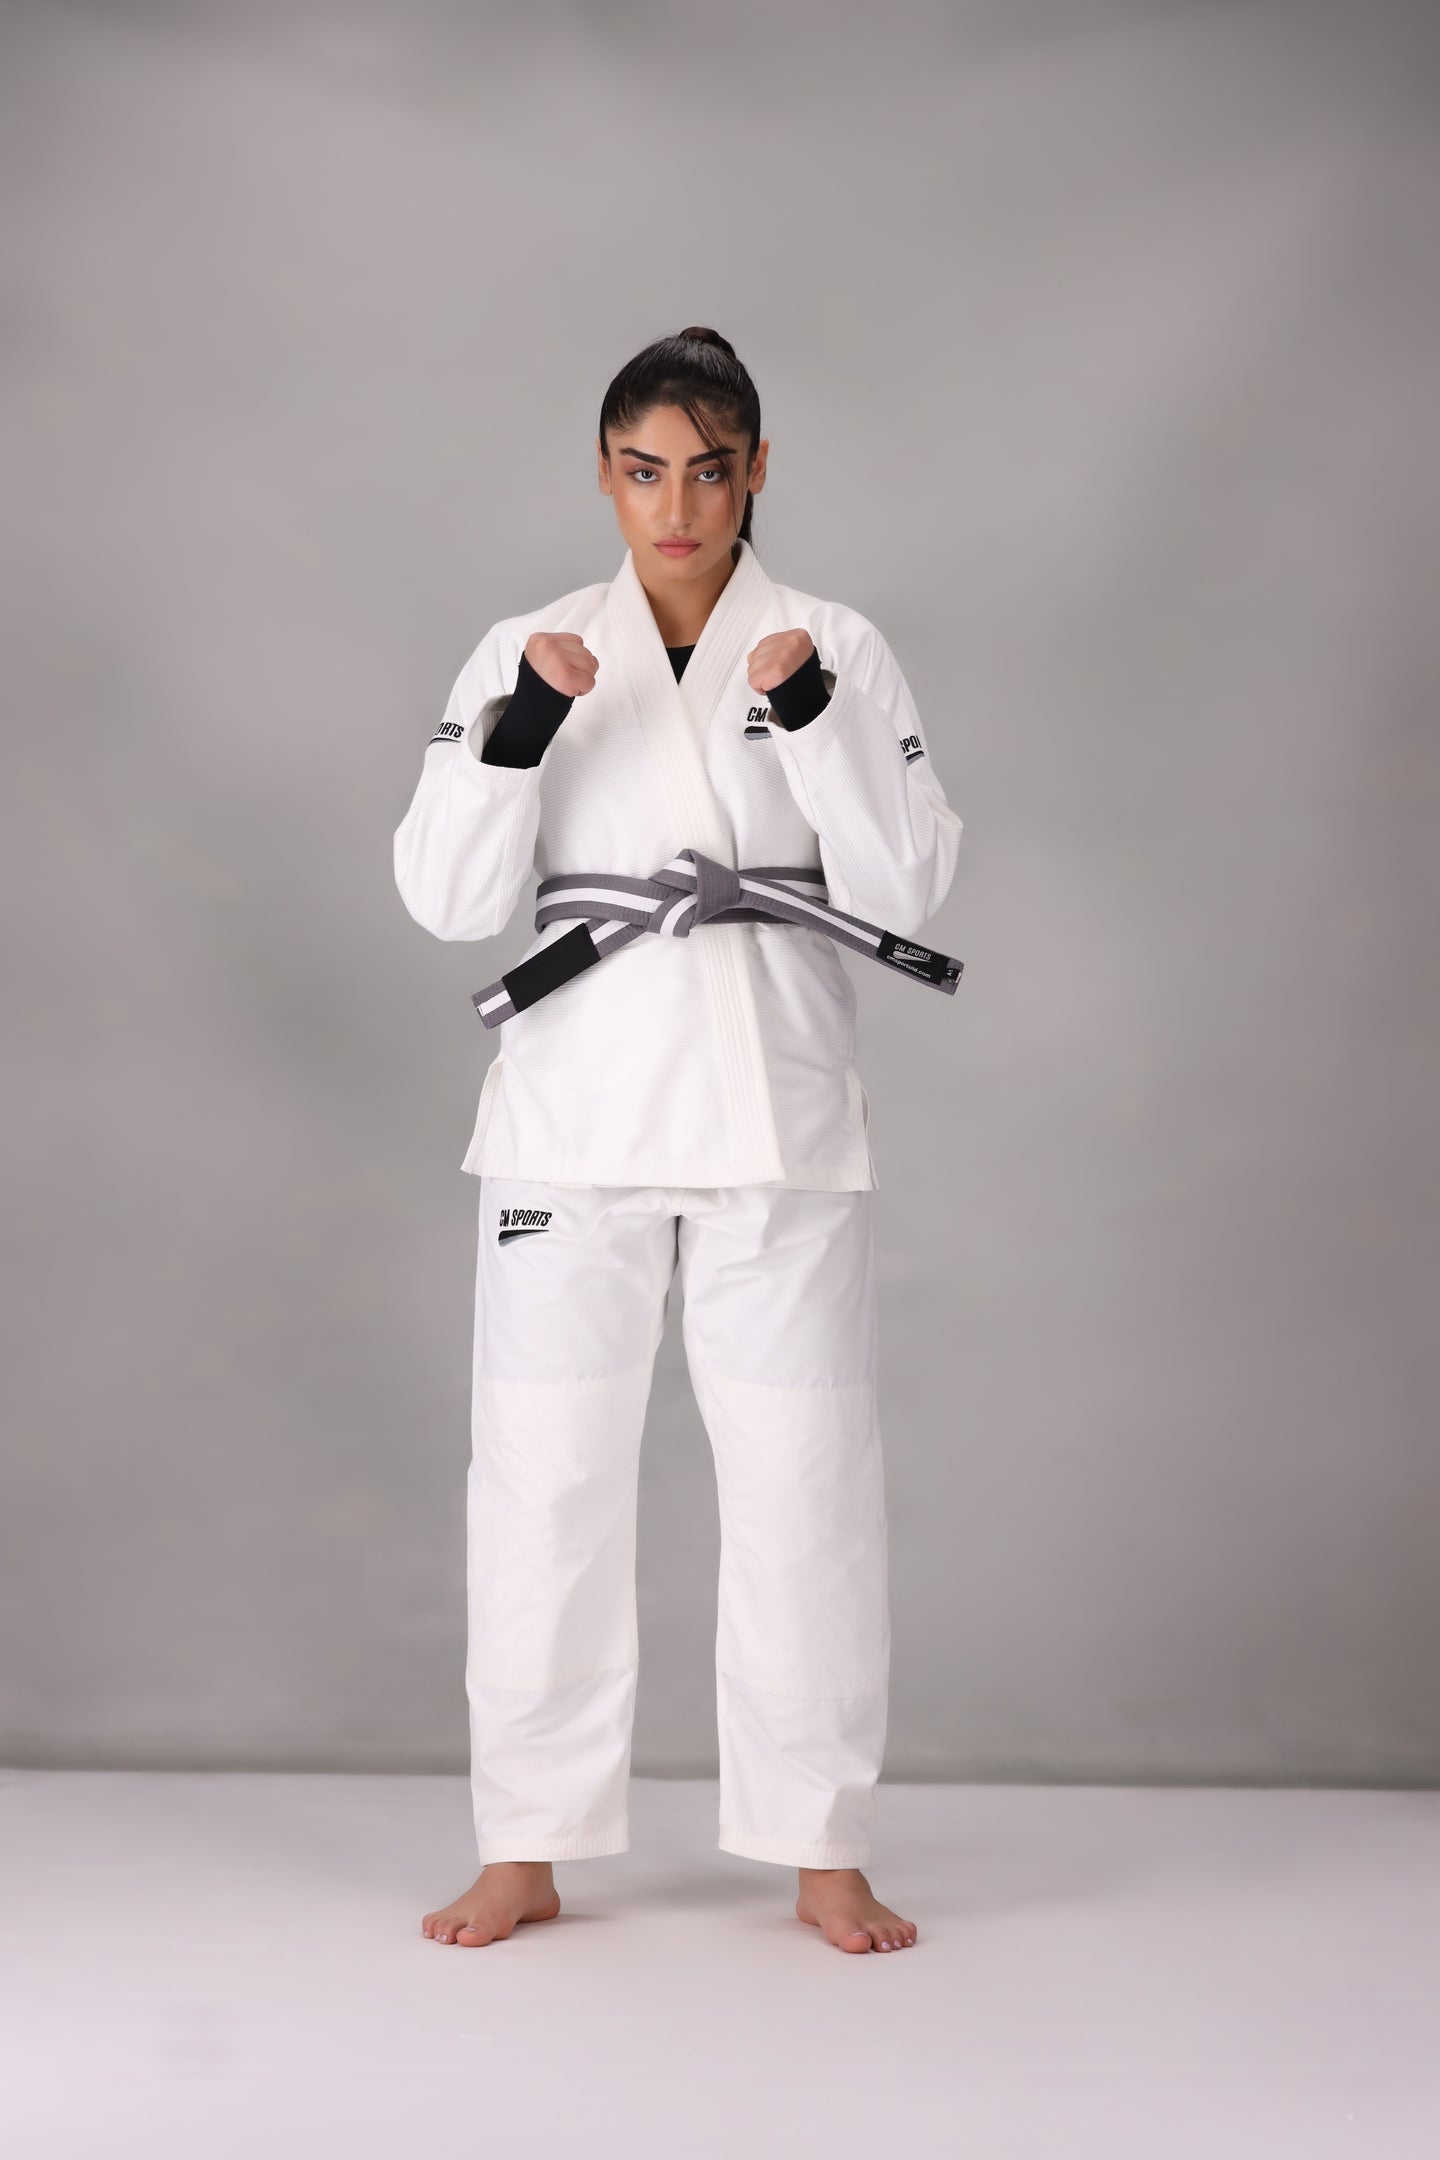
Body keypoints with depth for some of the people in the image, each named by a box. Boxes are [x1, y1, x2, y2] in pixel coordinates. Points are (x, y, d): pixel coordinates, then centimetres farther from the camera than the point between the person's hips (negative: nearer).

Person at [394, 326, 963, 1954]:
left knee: (805, 1471, 1)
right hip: (576, 1108, 1)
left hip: (776, 1109, -1)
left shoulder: (835, 651, 5)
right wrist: (518, 726, -15)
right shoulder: (530, 652, 7)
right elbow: (447, 896, -1)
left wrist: (813, 716, -16)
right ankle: (528, 1851, 17)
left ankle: (821, 1852, 16)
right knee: (543, 1470, 4)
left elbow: (909, 885, -4)